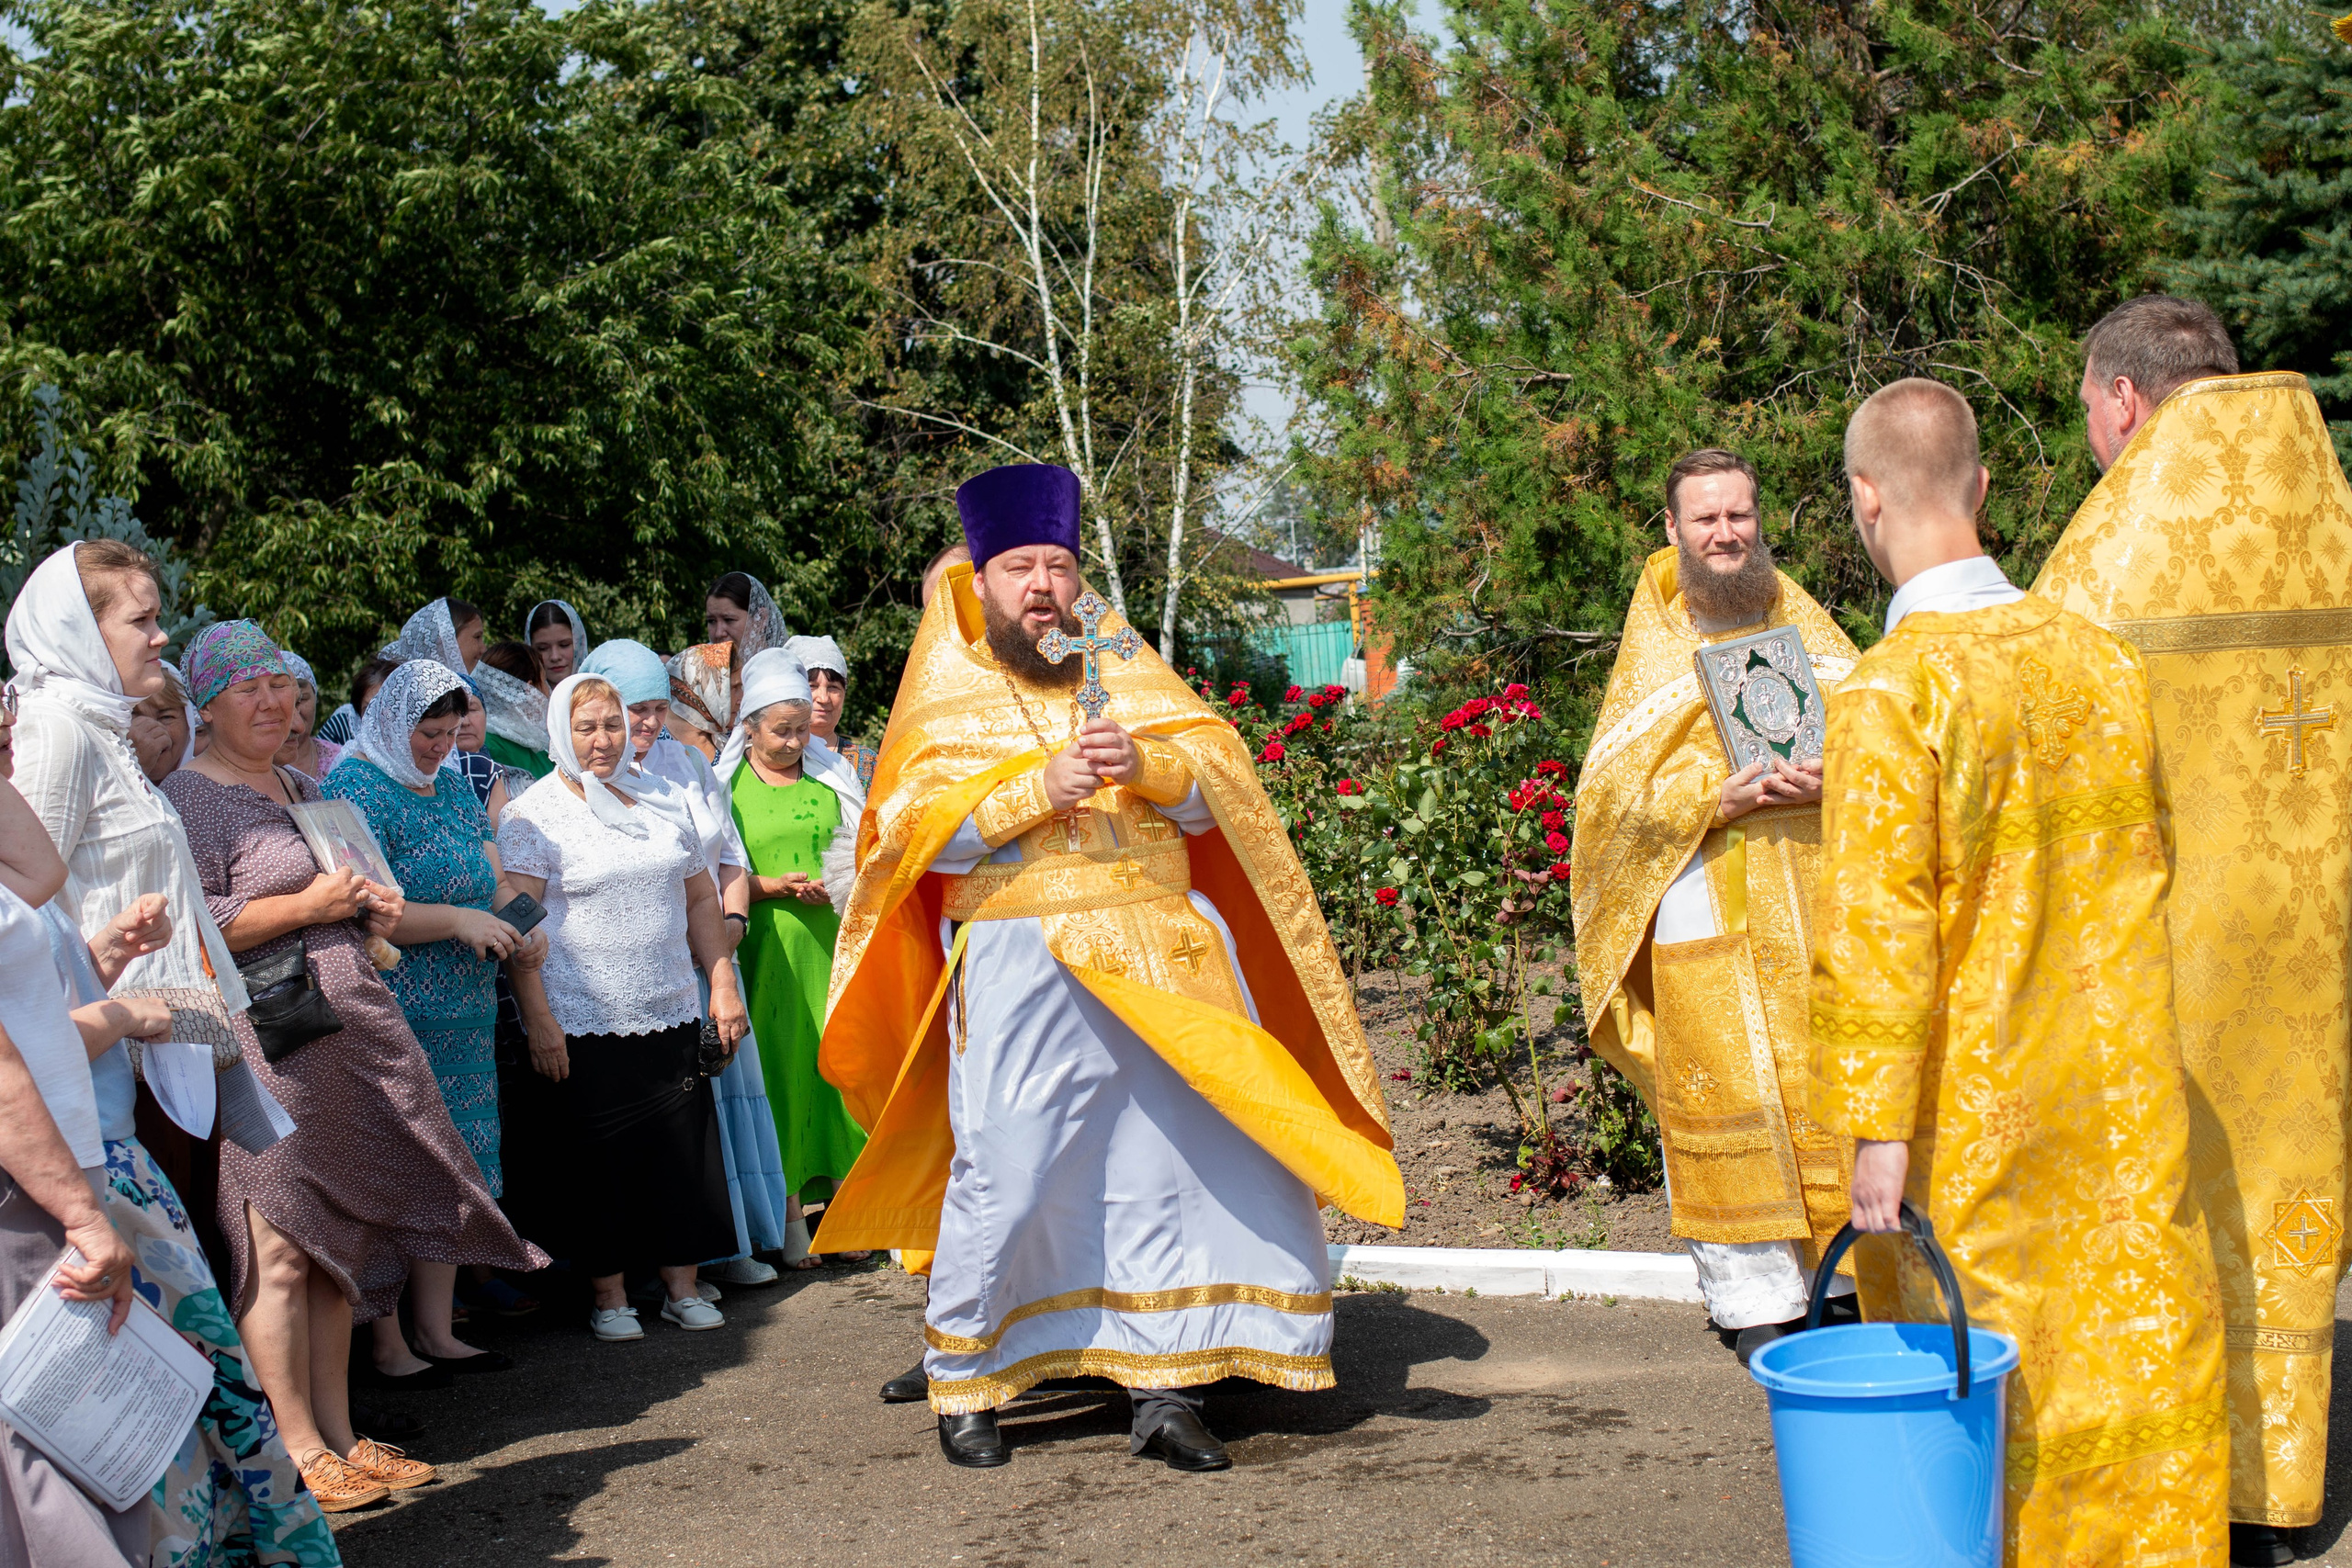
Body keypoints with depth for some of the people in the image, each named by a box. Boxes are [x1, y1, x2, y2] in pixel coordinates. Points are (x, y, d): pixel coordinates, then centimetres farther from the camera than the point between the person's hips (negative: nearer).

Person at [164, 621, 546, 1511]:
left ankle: (339, 1435, 17)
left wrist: (369, 910, 12)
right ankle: (300, 1449, 0)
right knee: (280, 1247, -7)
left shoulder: (305, 791, 21)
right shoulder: (191, 799, -6)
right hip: (265, 1040, -9)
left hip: (348, 1031, 9)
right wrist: (310, 906, -16)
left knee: (340, 1239, 10)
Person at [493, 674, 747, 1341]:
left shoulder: (656, 804, 13)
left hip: (672, 1013, 5)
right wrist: (538, 1018, -15)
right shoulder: (534, 815, -3)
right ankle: (609, 1295, 13)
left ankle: (681, 1285, 16)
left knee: (684, 1149, 4)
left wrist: (722, 984, 11)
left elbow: (700, 899, 18)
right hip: (586, 1024, -4)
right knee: (604, 1159, 1)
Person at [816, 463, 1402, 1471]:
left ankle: (1162, 1388, 6)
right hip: (1024, 965, -3)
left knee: (1176, 1157, -2)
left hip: (1163, 955, 3)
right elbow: (917, 830, -5)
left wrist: (1145, 764, -14)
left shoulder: (1126, 675, 16)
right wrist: (1039, 788, -15)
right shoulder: (947, 697, 8)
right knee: (1005, 1179, -4)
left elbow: (1220, 785, 6)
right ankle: (962, 1387, 12)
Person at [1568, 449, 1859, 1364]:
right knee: (1731, 1092, -4)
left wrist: (1832, 779, -14)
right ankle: (1758, 1298, 0)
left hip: (1817, 898, 2)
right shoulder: (1654, 651, 8)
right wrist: (1719, 798, -16)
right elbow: (1615, 790, 0)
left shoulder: (1808, 630, 14)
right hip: (1706, 903, -2)